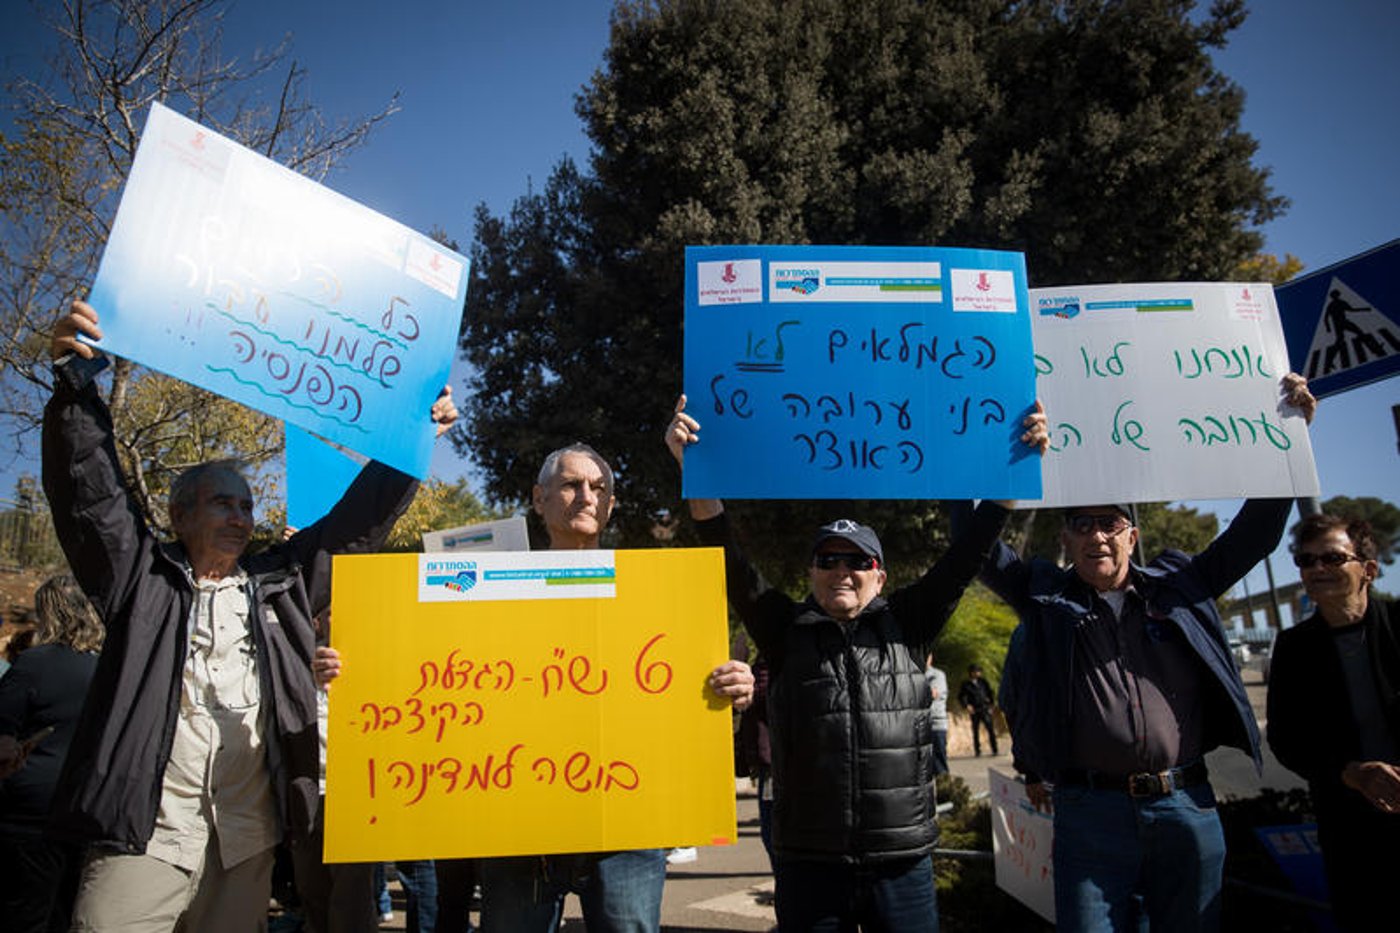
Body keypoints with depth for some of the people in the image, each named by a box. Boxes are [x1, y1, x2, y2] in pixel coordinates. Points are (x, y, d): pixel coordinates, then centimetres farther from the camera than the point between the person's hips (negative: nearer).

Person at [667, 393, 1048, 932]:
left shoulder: (905, 625, 5)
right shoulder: (786, 632, 2)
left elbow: (963, 560, -1)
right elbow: (732, 565, -9)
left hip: (903, 863, 1)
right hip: (809, 866, 0)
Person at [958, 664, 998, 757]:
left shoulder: (982, 681, 8)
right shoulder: (965, 684, 0)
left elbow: (990, 692, 17)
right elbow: (960, 697, 2)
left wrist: (992, 702, 7)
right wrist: (966, 705, -12)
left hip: (985, 709, 2)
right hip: (974, 711, -2)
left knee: (991, 729, -6)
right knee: (975, 731, 2)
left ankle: (994, 750, 1)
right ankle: (977, 751, 10)